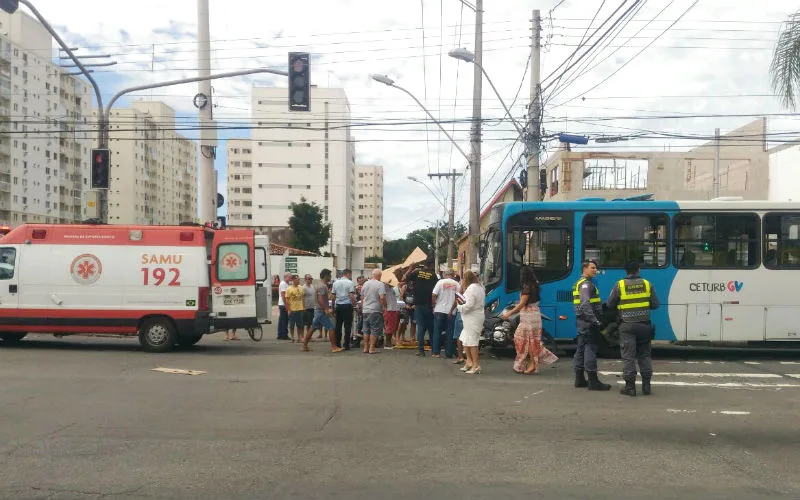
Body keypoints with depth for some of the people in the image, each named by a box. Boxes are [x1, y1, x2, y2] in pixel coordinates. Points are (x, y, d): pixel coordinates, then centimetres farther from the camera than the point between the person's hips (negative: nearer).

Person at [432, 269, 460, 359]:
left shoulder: (441, 282, -3)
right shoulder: (457, 284, 2)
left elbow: (434, 296, -9)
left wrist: (434, 306, 4)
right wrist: (451, 310, 4)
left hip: (439, 311, -1)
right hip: (451, 312, 1)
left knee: (437, 332, 7)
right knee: (449, 333, 6)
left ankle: (436, 352, 6)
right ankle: (449, 353, 7)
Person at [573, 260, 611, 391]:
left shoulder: (580, 283, 20)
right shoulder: (586, 284, -13)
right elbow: (585, 304, -25)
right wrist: (595, 321, -27)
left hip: (582, 321, 11)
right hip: (588, 321, -11)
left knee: (581, 348, 12)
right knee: (590, 348, -9)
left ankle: (579, 379, 18)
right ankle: (593, 381, -9)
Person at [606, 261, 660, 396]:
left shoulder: (619, 285, -4)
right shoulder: (647, 284, 3)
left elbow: (610, 305, 1)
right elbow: (655, 304, 6)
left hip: (627, 325, -3)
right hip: (644, 324, 3)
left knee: (628, 356, 0)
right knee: (644, 354, 12)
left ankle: (630, 386, 0)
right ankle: (646, 385, 13)